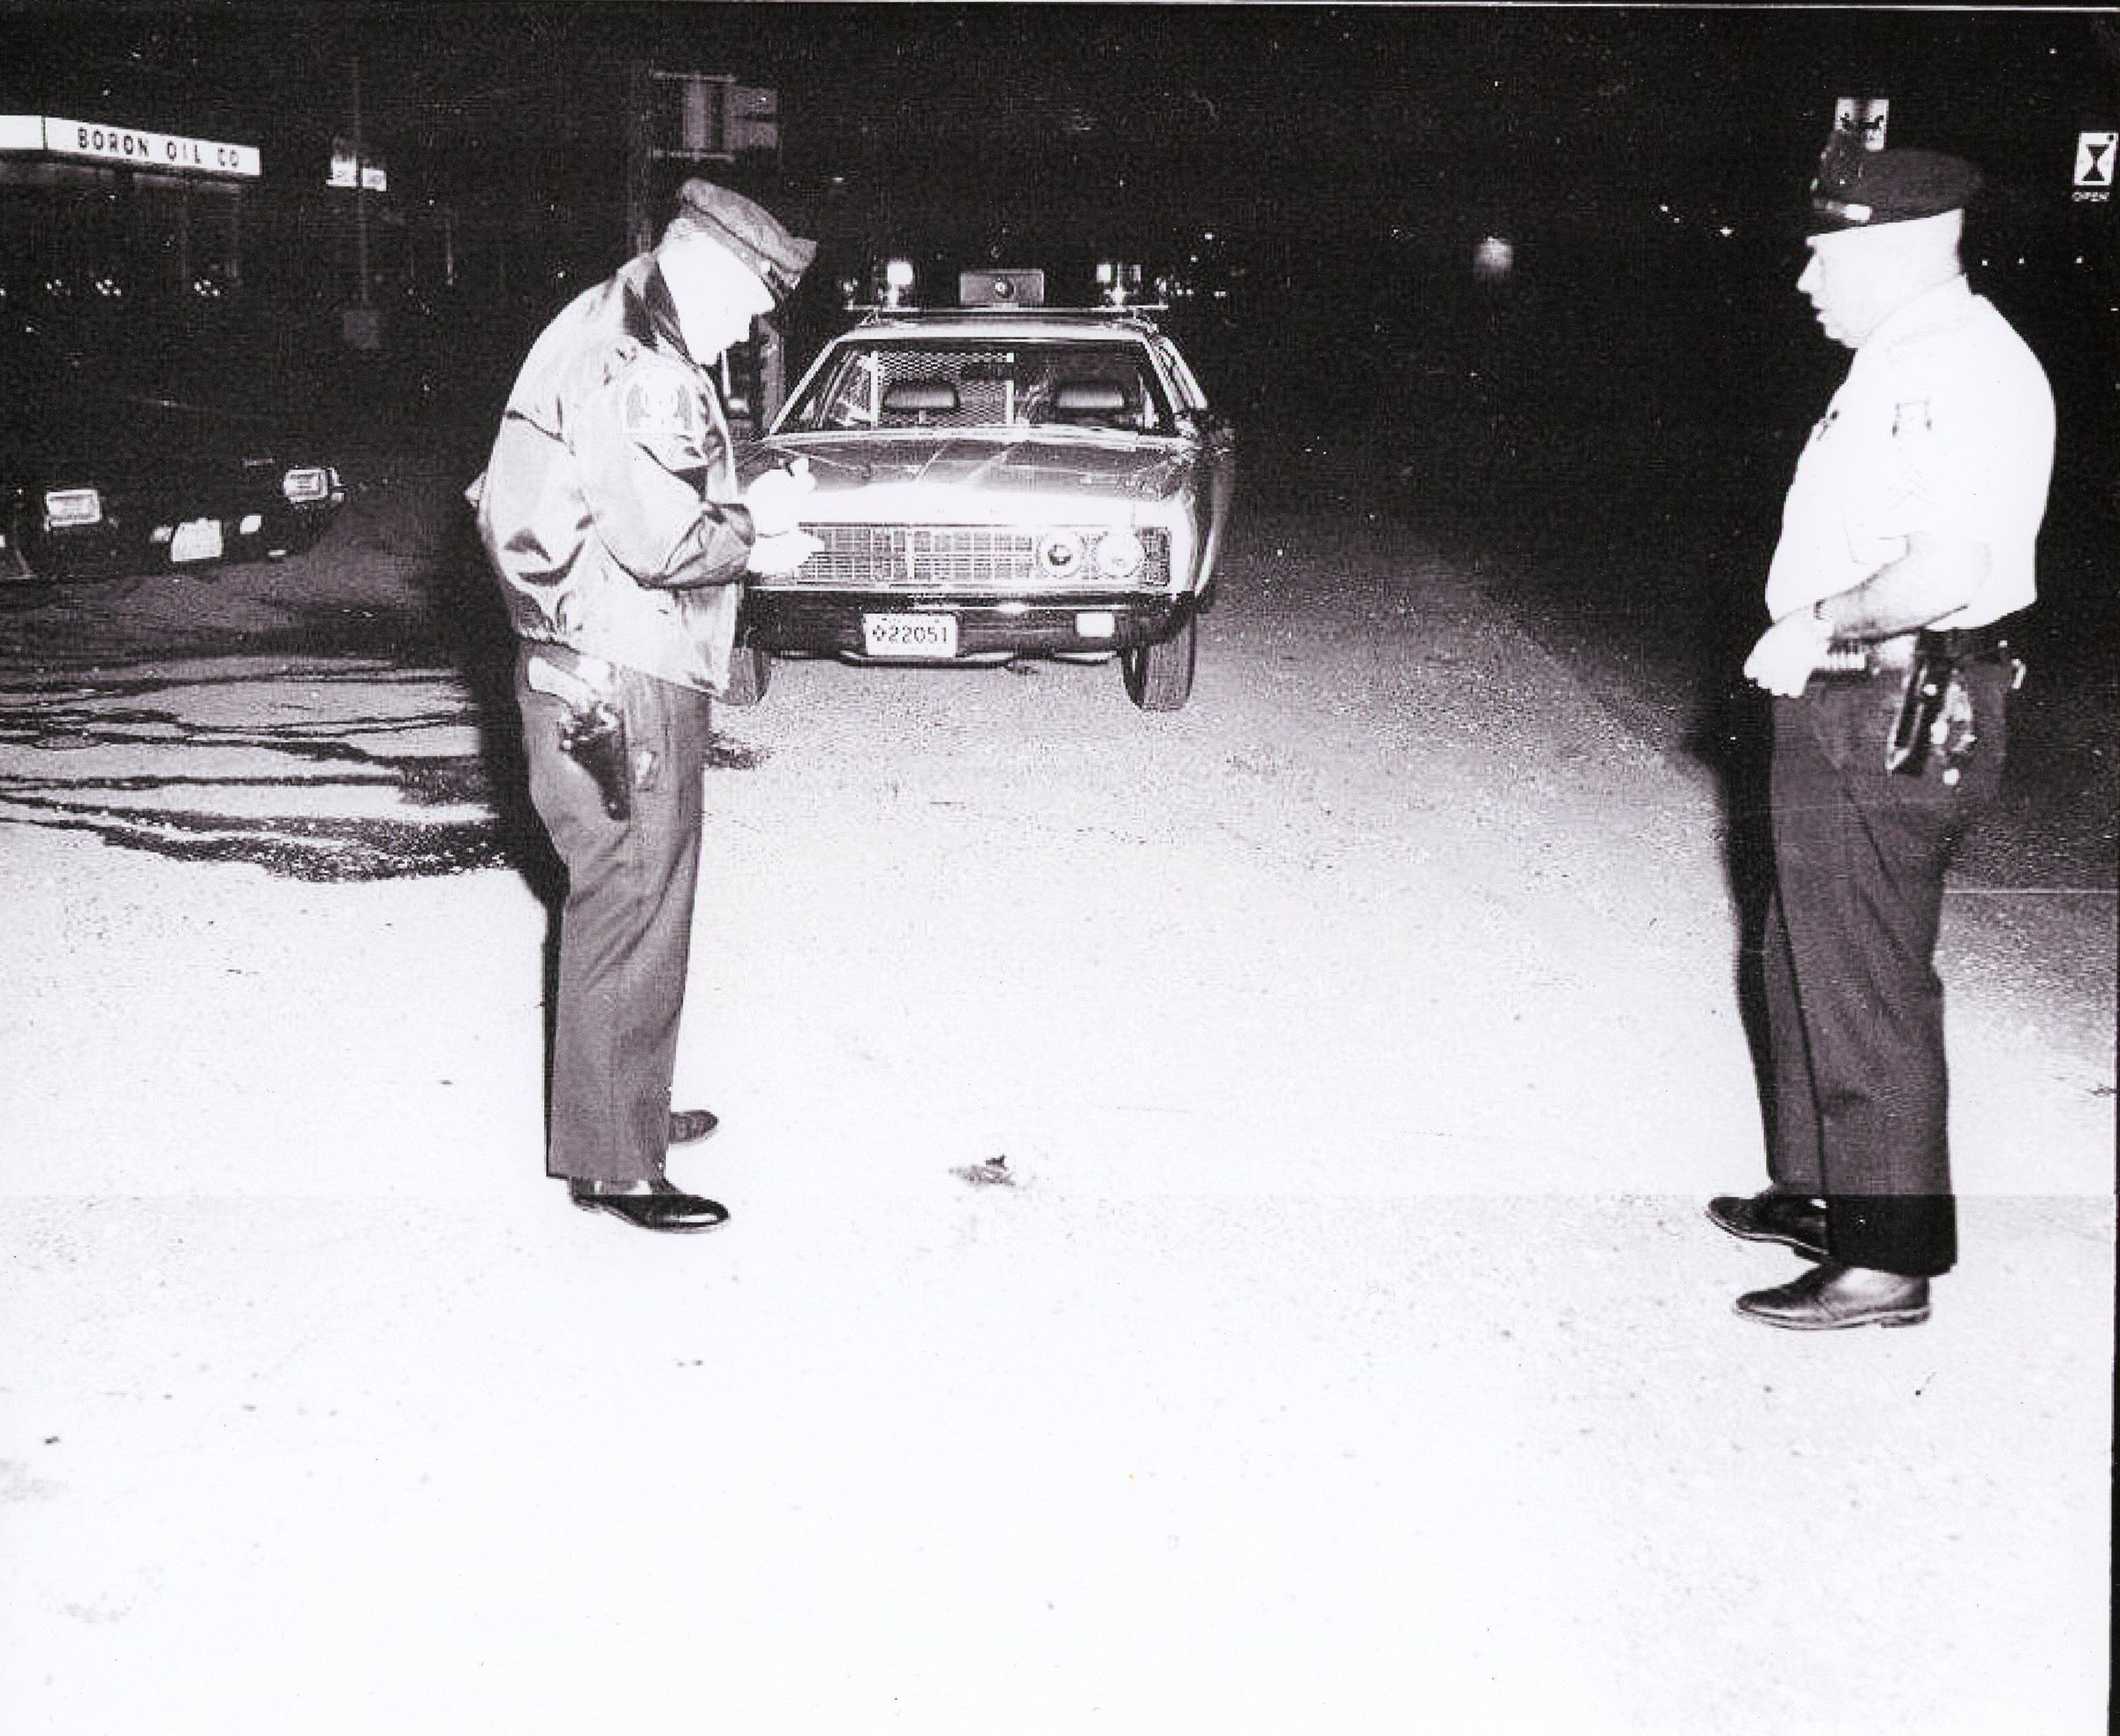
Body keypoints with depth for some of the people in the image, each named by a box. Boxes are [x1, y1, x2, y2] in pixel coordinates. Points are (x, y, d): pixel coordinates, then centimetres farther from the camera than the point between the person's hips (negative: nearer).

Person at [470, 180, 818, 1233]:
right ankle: (613, 1165, 5)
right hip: (620, 684, -11)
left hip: (592, 676, 11)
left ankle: (627, 1108, 34)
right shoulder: (632, 366, -19)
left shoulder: (613, 338, 15)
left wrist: (742, 511, 4)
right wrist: (752, 531, -7)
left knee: (628, 903, 21)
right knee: (631, 917, -3)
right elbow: (663, 541, -25)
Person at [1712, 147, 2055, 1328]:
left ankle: (1889, 1259, 7)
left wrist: (1818, 628, -19)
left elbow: (1946, 569, -30)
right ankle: (1822, 1191, 35)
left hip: (1898, 728, -11)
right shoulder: (1904, 360, 14)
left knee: (1866, 989, -3)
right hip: (1853, 710, 11)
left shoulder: (1960, 372, -19)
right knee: (1808, 964, 20)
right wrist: (1817, 634, 5)